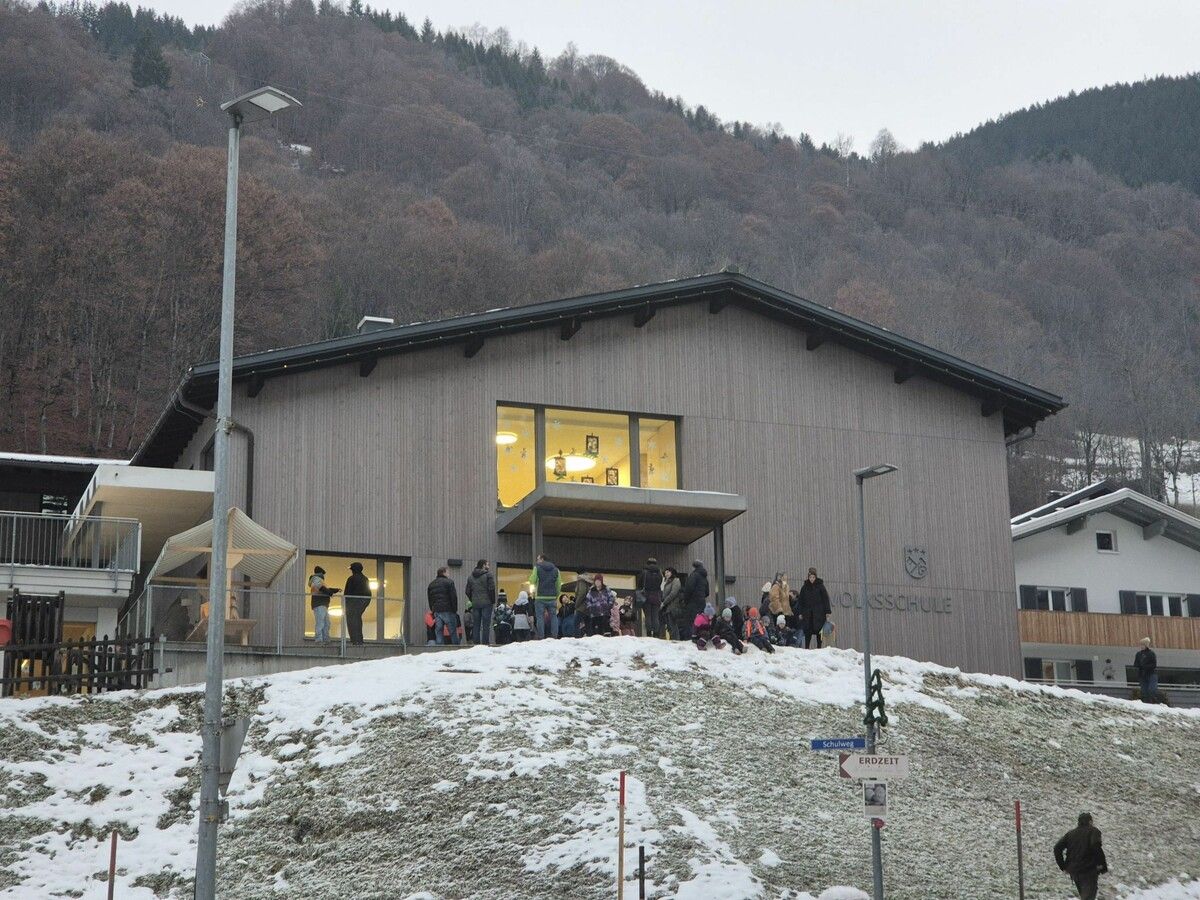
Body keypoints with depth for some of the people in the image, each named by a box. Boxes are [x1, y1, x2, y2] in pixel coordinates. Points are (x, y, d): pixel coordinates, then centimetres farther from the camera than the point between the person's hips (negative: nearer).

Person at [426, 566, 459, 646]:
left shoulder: (431, 584, 17)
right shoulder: (448, 582, -4)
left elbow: (429, 599, 19)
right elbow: (454, 597, -8)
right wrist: (455, 609, -3)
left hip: (436, 611, 5)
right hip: (448, 610, -5)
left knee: (438, 633, 5)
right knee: (453, 632, -1)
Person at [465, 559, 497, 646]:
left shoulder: (471, 577, 13)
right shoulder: (488, 575, -6)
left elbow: (468, 591, 13)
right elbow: (491, 589, -11)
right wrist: (493, 601, -3)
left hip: (475, 604, 5)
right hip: (486, 603, -5)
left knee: (476, 626, 8)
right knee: (486, 626, -4)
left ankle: (476, 643, 7)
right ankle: (484, 643, -9)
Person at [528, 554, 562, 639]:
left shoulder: (537, 568, -3)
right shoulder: (555, 569, 9)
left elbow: (532, 581, -4)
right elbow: (559, 585, 7)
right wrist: (556, 597, 15)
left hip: (540, 597, -3)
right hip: (552, 597, 3)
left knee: (540, 617, 0)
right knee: (553, 617, 7)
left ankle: (541, 636, -4)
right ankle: (554, 636, 1)